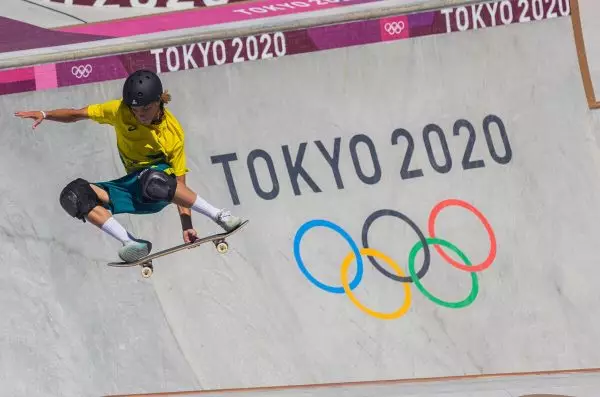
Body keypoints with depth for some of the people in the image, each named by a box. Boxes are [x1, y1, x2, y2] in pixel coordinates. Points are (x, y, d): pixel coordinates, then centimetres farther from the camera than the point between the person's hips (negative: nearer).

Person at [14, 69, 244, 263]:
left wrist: (186, 225, -17)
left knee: (152, 181, -44)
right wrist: (44, 115, -12)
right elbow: (77, 115, 4)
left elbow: (179, 184, -11)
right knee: (74, 195, -18)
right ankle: (132, 243, -26)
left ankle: (219, 216, -28)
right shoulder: (119, 111, -5)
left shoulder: (173, 132, -11)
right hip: (132, 189, 5)